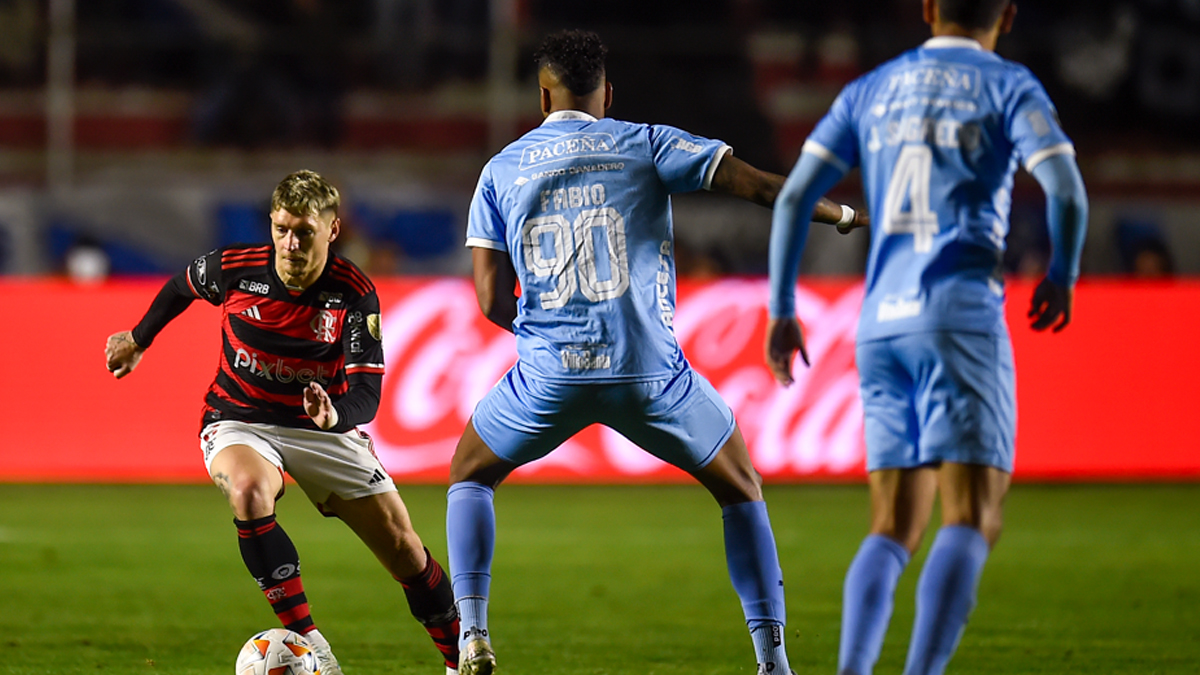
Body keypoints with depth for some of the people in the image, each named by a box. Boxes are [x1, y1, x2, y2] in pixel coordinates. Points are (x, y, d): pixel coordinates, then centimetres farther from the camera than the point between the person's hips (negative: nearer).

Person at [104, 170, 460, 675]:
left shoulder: (355, 295, -18)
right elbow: (184, 286, 9)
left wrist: (335, 415, -47)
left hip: (322, 425, 1)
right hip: (238, 422, -1)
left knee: (403, 547, -2)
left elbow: (366, 393, -24)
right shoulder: (236, 268, -16)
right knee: (250, 492, -36)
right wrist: (139, 340, 21)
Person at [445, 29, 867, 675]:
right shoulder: (647, 145, 6)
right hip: (651, 372, -1)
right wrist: (847, 216, 10)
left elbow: (492, 300, 7)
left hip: (548, 376, 1)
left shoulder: (500, 172, 11)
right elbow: (758, 185, -1)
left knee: (468, 475, 26)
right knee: (741, 489, 19)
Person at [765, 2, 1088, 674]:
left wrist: (782, 310, 13)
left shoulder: (870, 91, 16)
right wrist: (1062, 276, 7)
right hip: (961, 316, -5)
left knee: (894, 532, 10)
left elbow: (794, 196, 9)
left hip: (881, 323, 5)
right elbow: (1067, 190, -11)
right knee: (973, 523, -7)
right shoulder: (1010, 86, 3)